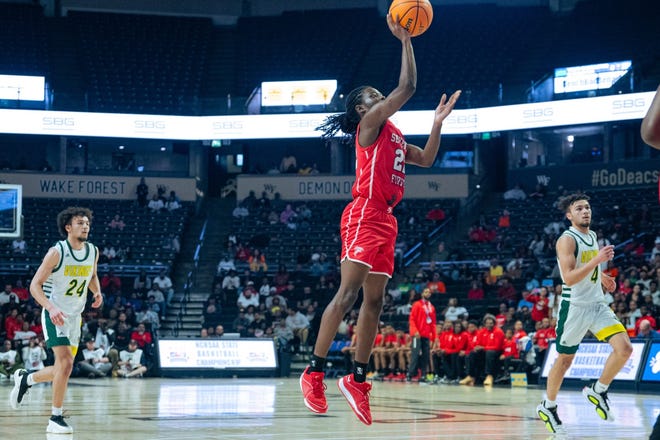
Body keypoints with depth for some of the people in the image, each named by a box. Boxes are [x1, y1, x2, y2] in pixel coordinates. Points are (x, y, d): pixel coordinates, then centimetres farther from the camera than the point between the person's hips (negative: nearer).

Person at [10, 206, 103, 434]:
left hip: (75, 316, 7)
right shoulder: (57, 252, -17)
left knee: (63, 369, 10)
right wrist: (51, 308, -33)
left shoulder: (93, 251, 0)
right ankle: (55, 419, -7)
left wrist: (97, 293, -1)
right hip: (55, 314, -7)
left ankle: (25, 379, 38)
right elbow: (35, 285, -18)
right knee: (66, 364, -17)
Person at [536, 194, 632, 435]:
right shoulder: (567, 240, -15)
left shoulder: (592, 236, 10)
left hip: (597, 304, 7)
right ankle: (548, 407, 25)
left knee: (624, 348, -10)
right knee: (565, 360, 5)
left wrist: (602, 276, 13)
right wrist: (597, 260, -31)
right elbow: (569, 278, -26)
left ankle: (598, 391, 9)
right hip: (574, 306, -7)